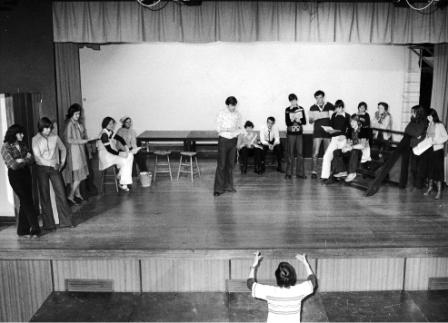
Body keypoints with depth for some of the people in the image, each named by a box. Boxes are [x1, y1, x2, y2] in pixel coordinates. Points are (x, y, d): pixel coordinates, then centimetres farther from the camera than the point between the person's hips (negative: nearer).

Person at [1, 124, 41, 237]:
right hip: (15, 176, -6)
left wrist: (21, 160, -14)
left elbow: (31, 160, 2)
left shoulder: (22, 145, 9)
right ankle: (35, 229, 3)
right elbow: (14, 165, -16)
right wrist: (25, 159, -5)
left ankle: (22, 230, 16)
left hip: (26, 174, 6)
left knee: (25, 202, 7)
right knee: (27, 202, -6)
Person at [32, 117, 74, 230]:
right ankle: (48, 224, 10)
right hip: (42, 169, -2)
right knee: (45, 196, 2)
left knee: (61, 193, -3)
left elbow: (63, 149, 17)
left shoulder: (55, 137, 2)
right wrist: (51, 164, -16)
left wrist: (62, 162, 6)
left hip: (55, 168, 2)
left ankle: (65, 221, 6)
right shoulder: (35, 139, -5)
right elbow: (37, 157, -10)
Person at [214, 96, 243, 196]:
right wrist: (228, 129, -25)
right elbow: (218, 128, -10)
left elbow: (240, 127, 10)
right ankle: (218, 188, -1)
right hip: (223, 140, -4)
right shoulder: (222, 113, -7)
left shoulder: (237, 114, 3)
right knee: (221, 164, -5)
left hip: (233, 140, 4)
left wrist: (240, 130, -13)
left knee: (230, 164, 10)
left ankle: (228, 185, 21)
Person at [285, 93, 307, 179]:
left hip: (299, 133, 2)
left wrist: (298, 121, -16)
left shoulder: (301, 109, 6)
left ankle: (300, 173, 6)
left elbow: (304, 122, 2)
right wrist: (296, 121, -21)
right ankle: (288, 173, 3)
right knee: (290, 154, -2)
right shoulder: (287, 110, 0)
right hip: (290, 134, -2)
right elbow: (287, 123, -9)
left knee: (300, 153, 0)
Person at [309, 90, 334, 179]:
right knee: (315, 153, -6)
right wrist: (313, 118, -11)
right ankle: (314, 172, -2)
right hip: (317, 132, 0)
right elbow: (310, 121, 10)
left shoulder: (329, 106, 5)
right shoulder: (313, 108, 7)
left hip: (328, 132, 0)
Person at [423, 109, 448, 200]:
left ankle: (439, 191, 2)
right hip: (429, 149, 6)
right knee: (430, 169, 12)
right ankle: (430, 187, 25)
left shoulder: (440, 125, -9)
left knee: (438, 169, -3)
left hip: (438, 150, -6)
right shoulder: (428, 125, 7)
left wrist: (436, 142, -19)